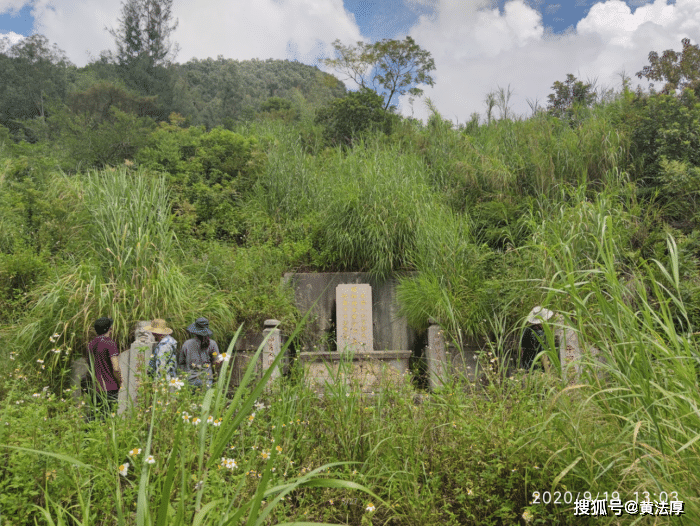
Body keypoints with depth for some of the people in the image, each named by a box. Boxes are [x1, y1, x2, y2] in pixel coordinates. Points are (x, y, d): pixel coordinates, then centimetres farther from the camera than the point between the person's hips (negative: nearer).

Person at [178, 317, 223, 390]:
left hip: (191, 380, 1)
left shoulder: (186, 344, -1)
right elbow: (217, 362, 2)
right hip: (206, 379, -1)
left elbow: (180, 363, 8)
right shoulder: (212, 344, -5)